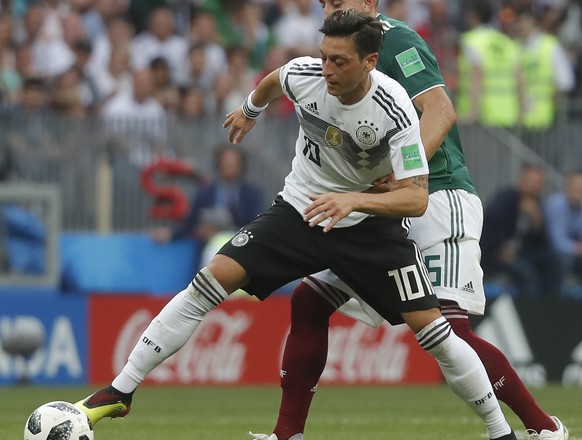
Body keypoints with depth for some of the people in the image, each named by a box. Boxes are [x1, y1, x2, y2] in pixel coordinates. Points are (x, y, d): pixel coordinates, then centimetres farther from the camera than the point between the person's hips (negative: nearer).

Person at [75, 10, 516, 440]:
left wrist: (354, 200, -45)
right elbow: (274, 80, 11)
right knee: (214, 278, -14)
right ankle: (119, 392, -9)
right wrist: (249, 111, 31)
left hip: (369, 223, -3)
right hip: (299, 210, 3)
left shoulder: (395, 111, -27)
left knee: (429, 325, -13)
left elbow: (416, 198, -29)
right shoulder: (304, 75, -16)